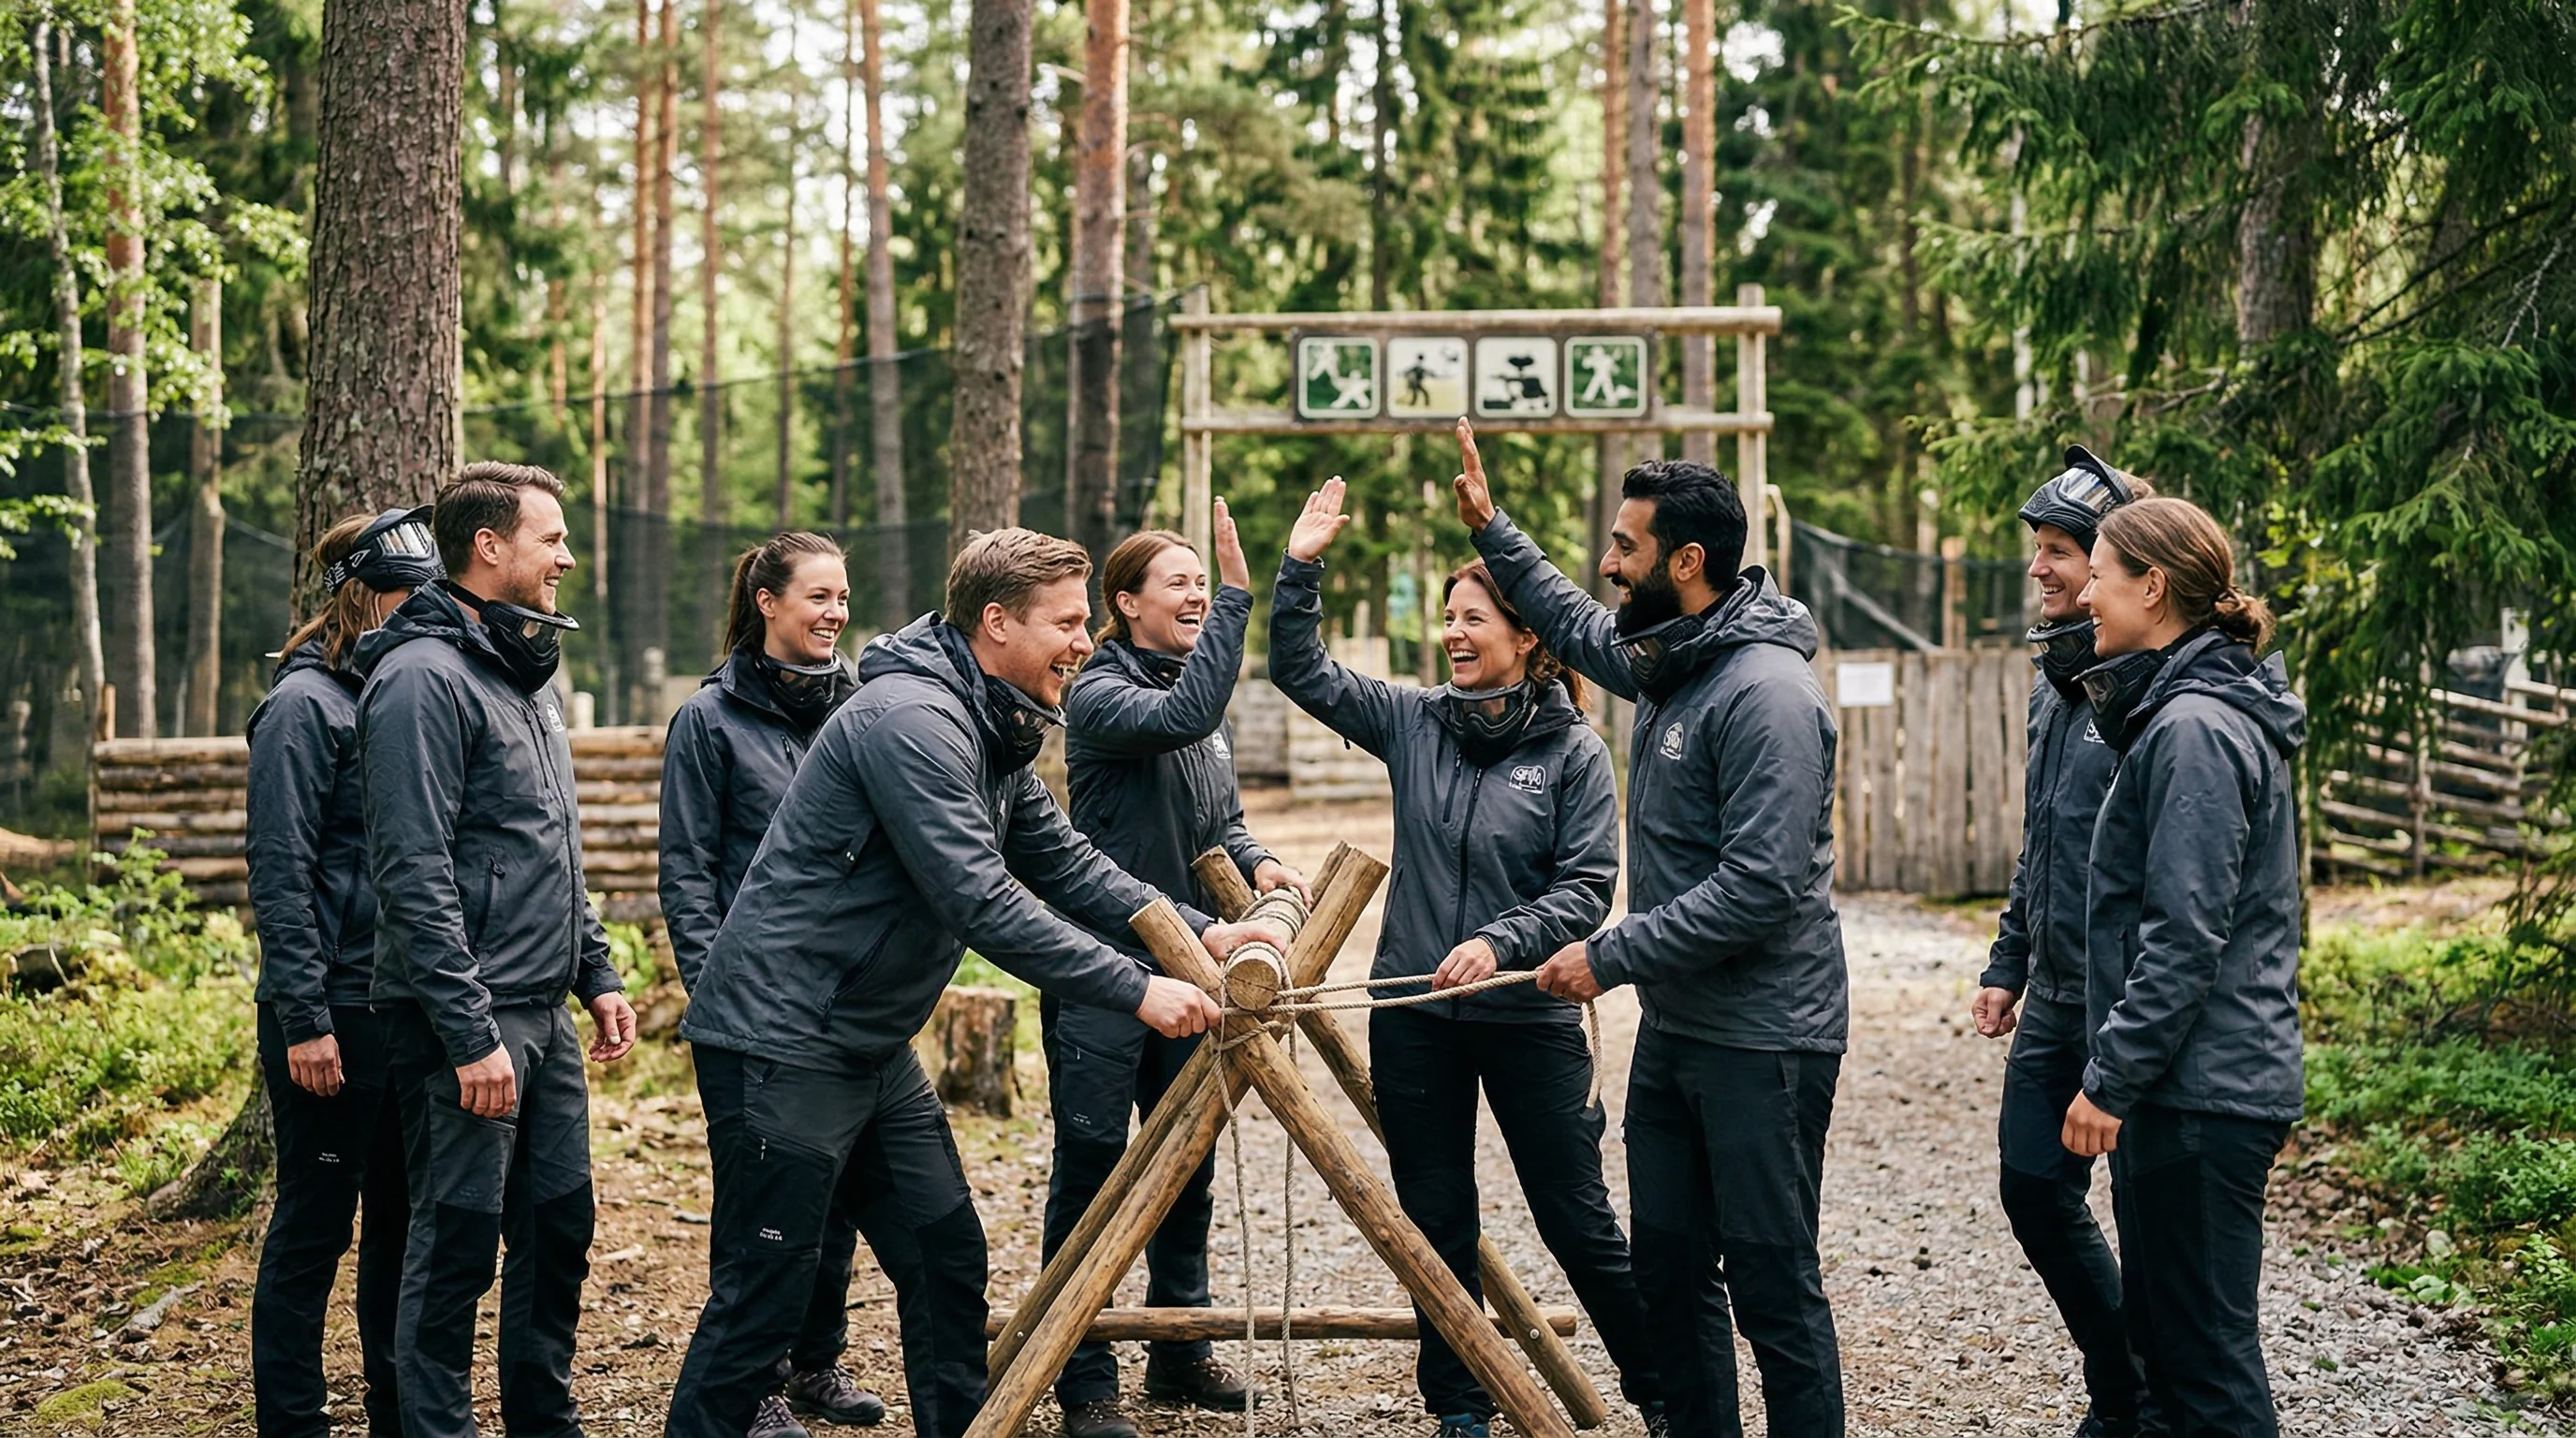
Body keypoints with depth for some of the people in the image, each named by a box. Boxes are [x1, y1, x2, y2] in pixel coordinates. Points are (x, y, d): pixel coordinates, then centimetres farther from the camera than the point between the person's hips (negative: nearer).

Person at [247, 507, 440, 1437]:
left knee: (402, 1219, 13)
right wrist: (304, 1020, -18)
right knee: (314, 1224, 2)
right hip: (338, 1014, -7)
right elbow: (279, 874, -14)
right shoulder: (306, 705, -10)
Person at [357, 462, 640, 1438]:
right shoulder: (425, 678, -14)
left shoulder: (530, 676, 16)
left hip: (542, 1015, 9)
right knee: (457, 1246, -2)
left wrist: (597, 974, 17)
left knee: (560, 1226, 14)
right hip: (465, 1023, -9)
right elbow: (415, 877, -20)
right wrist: (472, 1036, -22)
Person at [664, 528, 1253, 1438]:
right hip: (783, 1044, -10)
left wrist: (1200, 932, 3)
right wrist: (1137, 992, -26)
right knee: (762, 1296, -5)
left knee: (947, 1256, 11)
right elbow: (980, 902, -28)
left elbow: (1066, 864, 14)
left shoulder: (995, 736, 11)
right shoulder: (912, 719, -22)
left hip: (874, 1047, 10)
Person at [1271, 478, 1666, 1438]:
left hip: (1528, 1017, -3)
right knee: (1436, 1223, 11)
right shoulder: (1413, 721, 3)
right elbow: (1302, 672, 6)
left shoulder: (1574, 750, -7)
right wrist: (1301, 566, -6)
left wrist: (1500, 943, -24)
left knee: (1577, 1221, 3)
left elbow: (1587, 887, -11)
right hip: (1414, 1014, 4)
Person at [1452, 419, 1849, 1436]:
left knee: (1772, 1289, -3)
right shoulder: (1665, 661, 8)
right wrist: (1492, 530, 28)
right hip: (1674, 1028, 10)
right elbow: (1576, 628, 32)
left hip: (1763, 1038, -10)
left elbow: (1761, 886, -27)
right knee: (1669, 1273, 15)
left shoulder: (1766, 692, -21)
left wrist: (1612, 954, -22)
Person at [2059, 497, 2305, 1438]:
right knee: (2163, 1327, 18)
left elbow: (2185, 935, -22)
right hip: (2197, 1085, 10)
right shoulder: (2197, 710, 14)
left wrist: (2111, 1078, -18)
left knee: (2205, 1353, -2)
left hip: (2201, 1093, -10)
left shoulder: (2193, 730, -18)